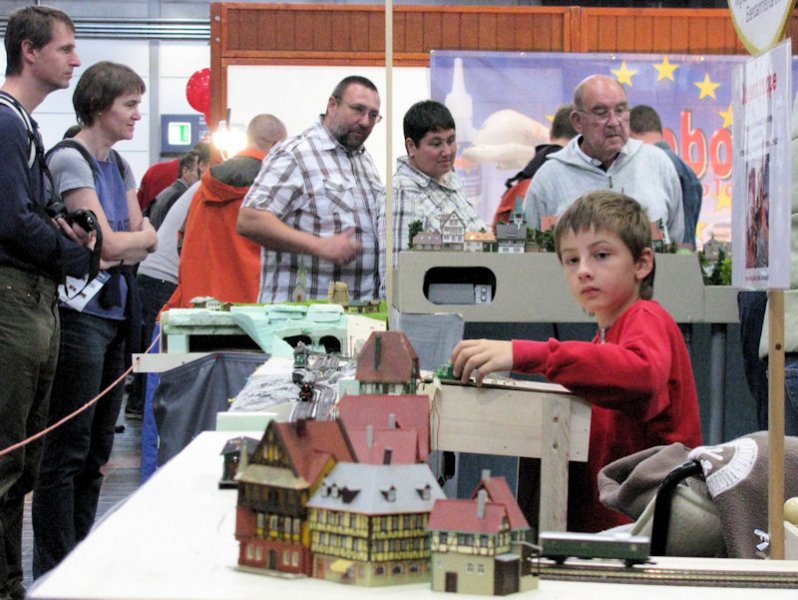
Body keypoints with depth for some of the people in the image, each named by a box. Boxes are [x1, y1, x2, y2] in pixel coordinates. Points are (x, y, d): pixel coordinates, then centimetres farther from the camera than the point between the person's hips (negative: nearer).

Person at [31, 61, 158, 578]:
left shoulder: (119, 166, 15)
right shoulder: (71, 161, -11)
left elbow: (145, 239, 13)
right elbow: (108, 244, -14)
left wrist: (125, 241, -7)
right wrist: (141, 237, 4)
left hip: (115, 313, 9)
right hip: (79, 316, -9)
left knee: (96, 451, 11)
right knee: (67, 451, -5)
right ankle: (55, 574, 0)